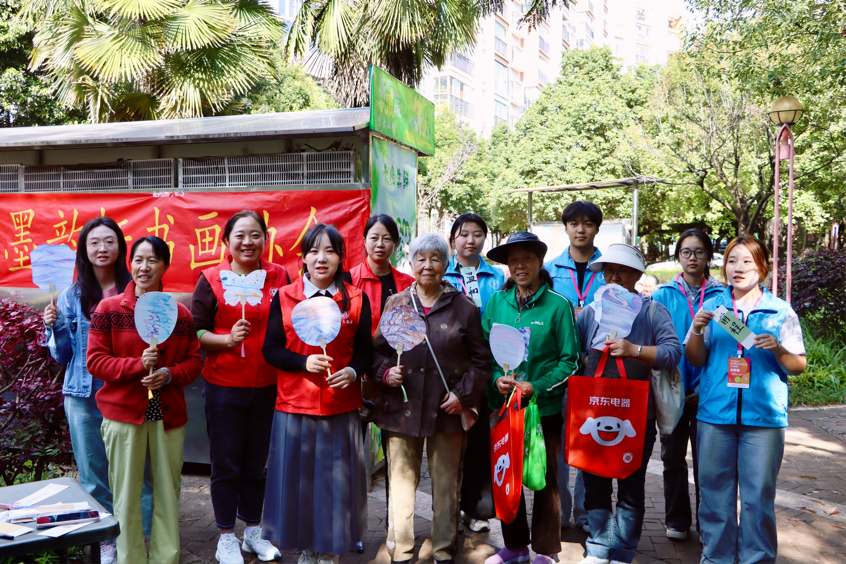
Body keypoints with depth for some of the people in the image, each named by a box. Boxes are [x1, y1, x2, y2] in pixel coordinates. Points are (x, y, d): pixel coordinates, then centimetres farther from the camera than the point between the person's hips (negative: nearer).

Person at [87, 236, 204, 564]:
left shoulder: (180, 314, 6)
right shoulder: (108, 309, 0)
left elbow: (194, 360, 8)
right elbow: (95, 361, -3)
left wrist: (169, 374, -12)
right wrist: (138, 364, -17)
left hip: (169, 415, 2)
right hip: (123, 416, -2)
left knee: (168, 492, 8)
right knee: (126, 494, 4)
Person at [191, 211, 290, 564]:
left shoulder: (279, 277, 4)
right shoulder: (211, 279, -3)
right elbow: (195, 332, -5)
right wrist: (227, 339, -21)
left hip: (268, 386, 3)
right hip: (224, 386, -2)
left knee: (257, 462, 15)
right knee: (226, 464, 7)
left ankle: (253, 532, 31)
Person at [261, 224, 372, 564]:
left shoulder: (356, 300, 3)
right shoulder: (284, 298, 1)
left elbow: (364, 350, 7)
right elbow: (270, 349, 1)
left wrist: (353, 371, -13)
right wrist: (304, 362, -15)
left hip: (342, 408, 0)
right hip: (295, 407, 0)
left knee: (336, 482, 7)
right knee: (298, 481, 7)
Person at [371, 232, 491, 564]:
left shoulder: (463, 307, 4)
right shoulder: (396, 304, 9)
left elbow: (480, 359, 5)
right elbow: (378, 349, 12)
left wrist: (464, 393, -6)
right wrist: (386, 372, -8)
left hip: (448, 409, -1)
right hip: (403, 408, 1)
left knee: (446, 483, 9)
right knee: (401, 481, 5)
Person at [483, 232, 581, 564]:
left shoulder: (558, 305, -7)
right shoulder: (497, 302, 3)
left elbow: (570, 360, -6)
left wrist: (536, 387, -16)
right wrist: (497, 378, -10)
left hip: (545, 408, -3)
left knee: (545, 480, 8)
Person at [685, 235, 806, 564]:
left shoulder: (781, 311, 5)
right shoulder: (711, 306, 8)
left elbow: (799, 365, 4)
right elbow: (694, 359, 6)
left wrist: (778, 350, -16)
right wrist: (697, 330, -12)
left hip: (764, 415, -1)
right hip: (715, 412, 1)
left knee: (759, 495, 2)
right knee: (714, 489, 7)